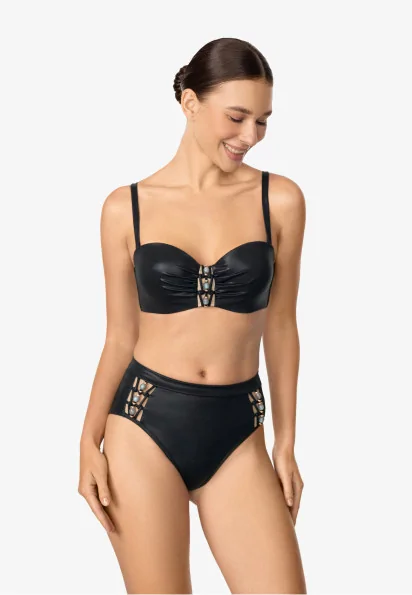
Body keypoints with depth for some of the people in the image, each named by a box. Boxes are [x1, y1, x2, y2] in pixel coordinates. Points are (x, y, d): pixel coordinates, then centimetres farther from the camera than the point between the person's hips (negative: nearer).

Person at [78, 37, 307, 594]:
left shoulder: (280, 199, 0)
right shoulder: (127, 207, 0)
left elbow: (280, 327, 6)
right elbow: (120, 336, 5)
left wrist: (286, 444, 7)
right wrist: (89, 442, -1)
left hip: (237, 435, 1)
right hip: (145, 427, -1)